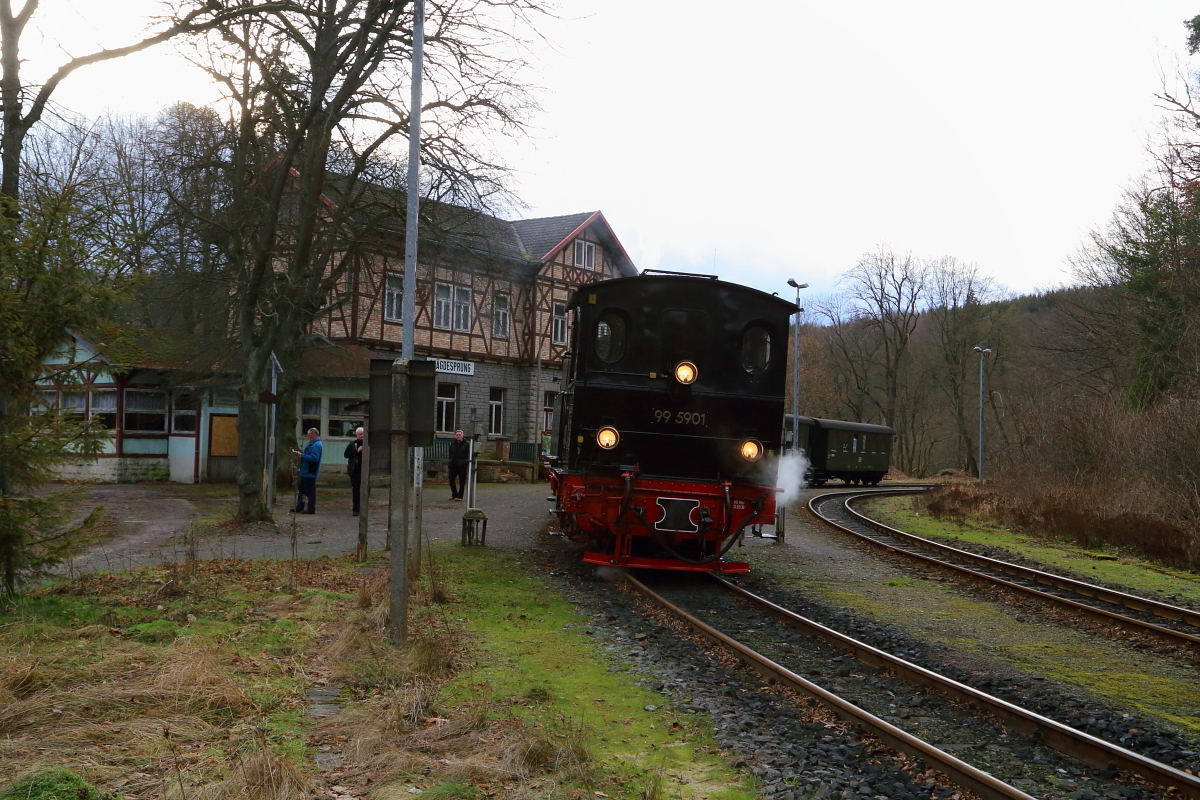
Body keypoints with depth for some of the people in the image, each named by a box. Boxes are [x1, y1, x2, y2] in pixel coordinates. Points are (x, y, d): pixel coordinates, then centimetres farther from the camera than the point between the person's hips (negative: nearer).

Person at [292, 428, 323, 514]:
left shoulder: (316, 445, -18)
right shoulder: (311, 444, 16)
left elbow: (314, 458, -28)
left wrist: (302, 455, -21)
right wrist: (299, 453, 10)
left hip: (310, 473, -11)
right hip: (305, 472, 11)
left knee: (310, 491, -5)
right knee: (301, 489, 16)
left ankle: (311, 508, 1)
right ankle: (299, 507, 24)